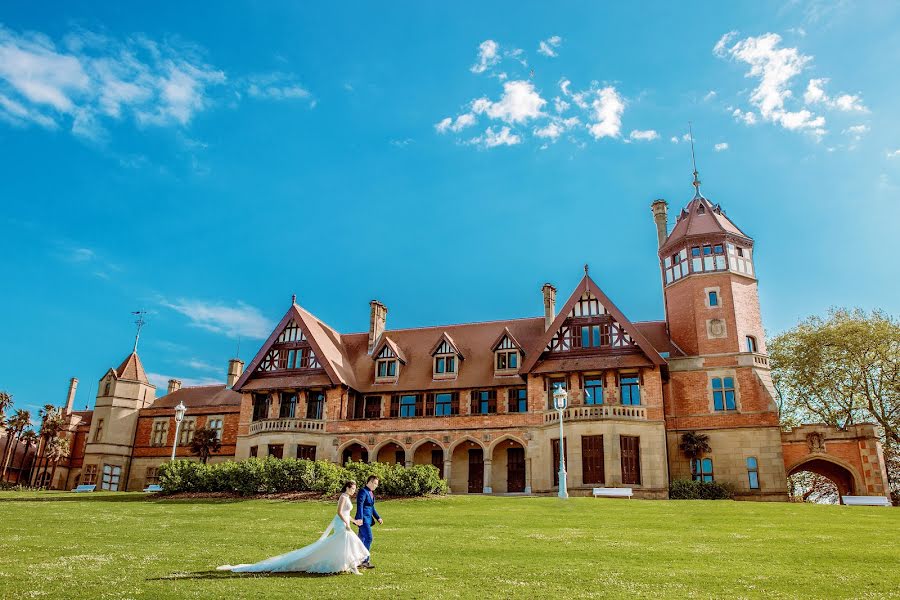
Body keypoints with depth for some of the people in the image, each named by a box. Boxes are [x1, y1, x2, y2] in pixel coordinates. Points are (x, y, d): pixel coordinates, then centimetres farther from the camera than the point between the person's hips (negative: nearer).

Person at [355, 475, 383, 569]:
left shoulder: (371, 493, 17)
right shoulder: (363, 492, -11)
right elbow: (359, 505, -19)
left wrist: (378, 518, 17)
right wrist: (360, 519, -27)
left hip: (368, 519, 9)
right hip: (363, 519, -9)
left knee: (362, 540, 12)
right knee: (368, 538, -14)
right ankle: (365, 560, -10)